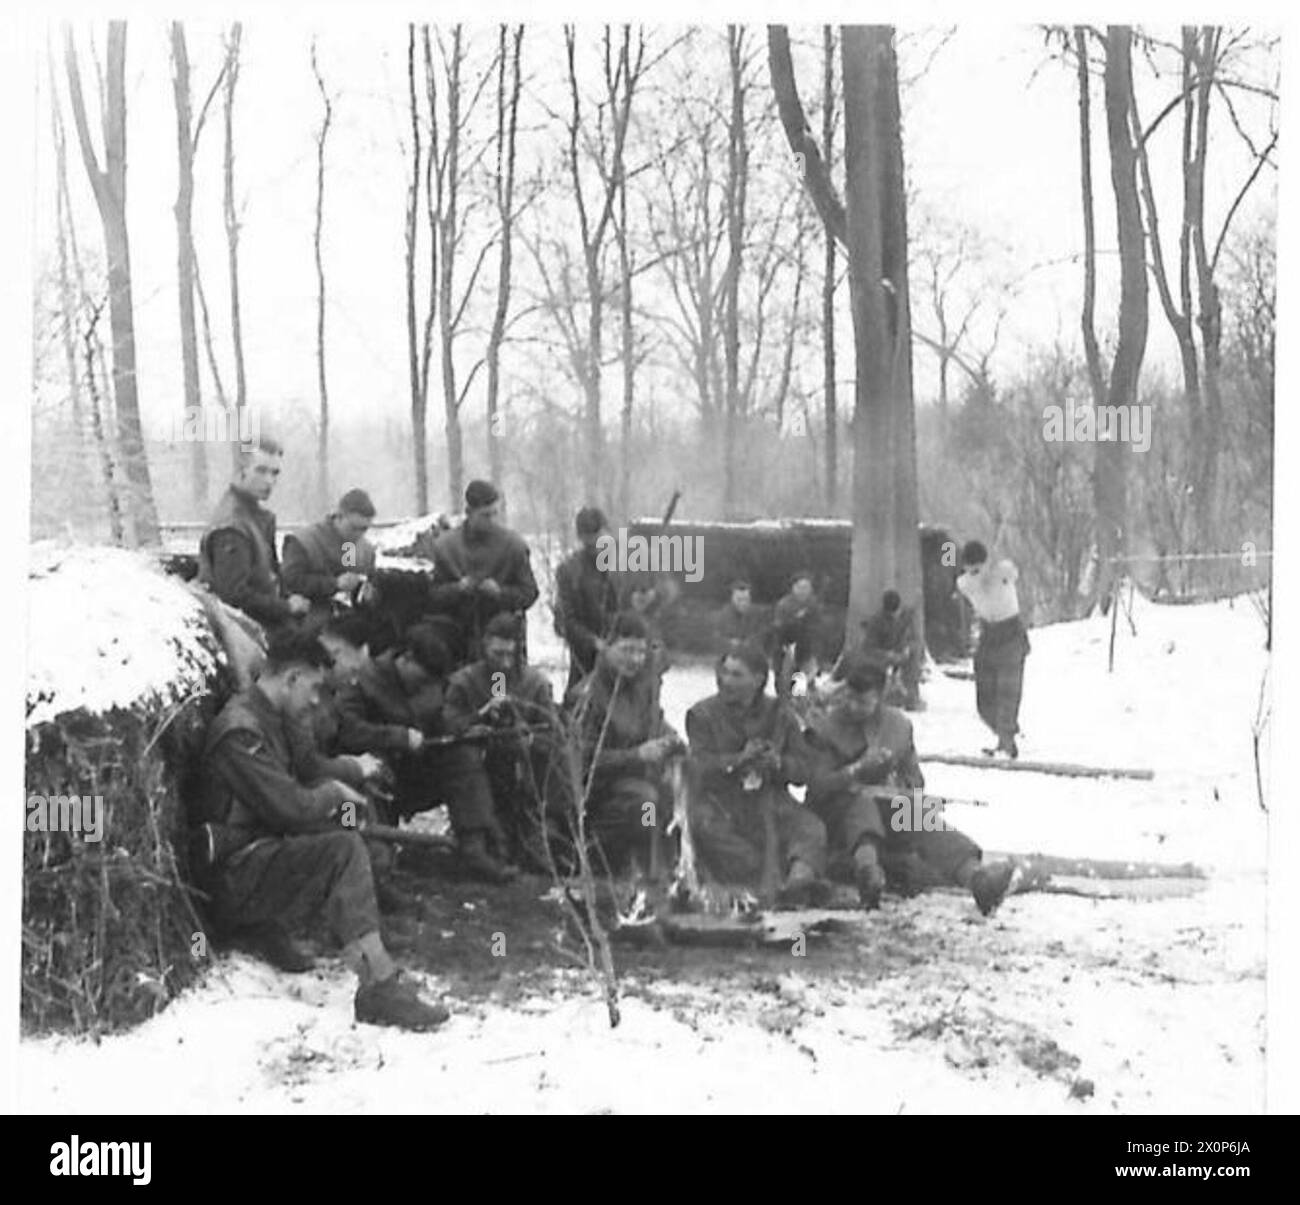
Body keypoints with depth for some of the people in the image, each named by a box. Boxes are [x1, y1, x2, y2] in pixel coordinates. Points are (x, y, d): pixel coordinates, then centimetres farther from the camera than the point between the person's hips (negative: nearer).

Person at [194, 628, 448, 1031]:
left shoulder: (267, 718, 15)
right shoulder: (240, 730, -19)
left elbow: (290, 797, 23)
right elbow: (289, 807, -22)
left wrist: (330, 793, 4)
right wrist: (333, 792, -4)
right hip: (236, 872, -11)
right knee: (344, 850, -27)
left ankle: (273, 927, 0)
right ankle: (377, 989, -34)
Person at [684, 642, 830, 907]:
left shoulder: (778, 714, 14)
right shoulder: (702, 714, 7)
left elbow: (803, 768, 9)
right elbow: (701, 766, -8)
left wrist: (779, 764, -14)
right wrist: (739, 760, -22)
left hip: (770, 798, 2)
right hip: (720, 801, -2)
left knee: (811, 827, -26)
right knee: (706, 828, -36)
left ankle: (800, 877, -54)